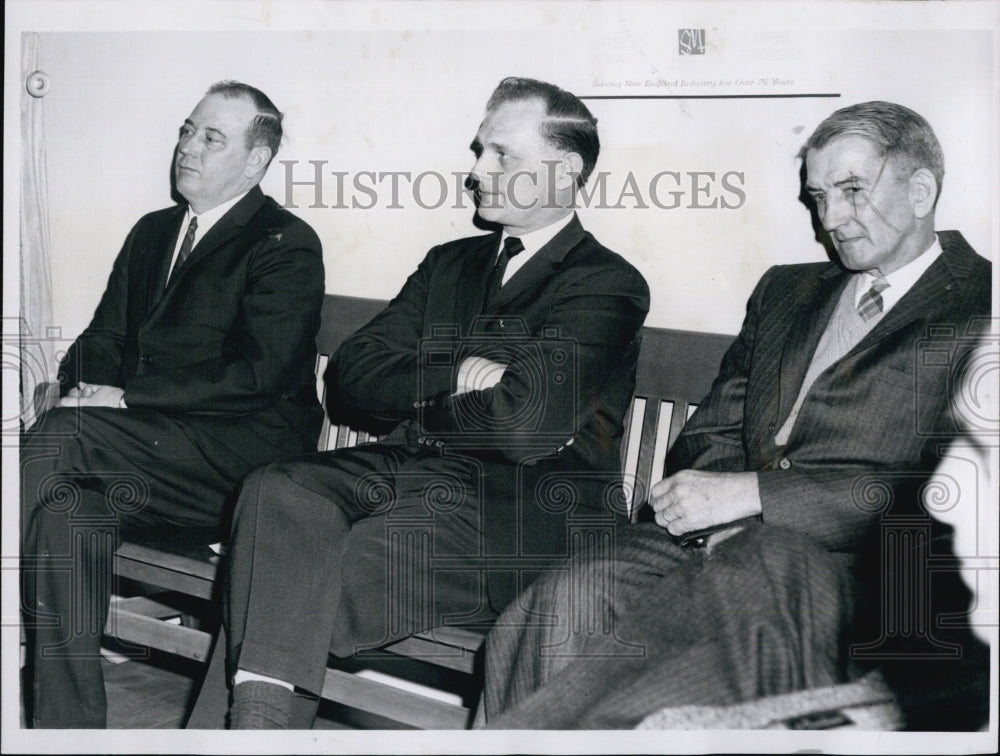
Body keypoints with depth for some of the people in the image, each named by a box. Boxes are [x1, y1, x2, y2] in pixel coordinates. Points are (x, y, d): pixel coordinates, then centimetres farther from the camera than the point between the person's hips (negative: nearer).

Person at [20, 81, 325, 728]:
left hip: (245, 452, -7)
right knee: (69, 512, -26)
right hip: (146, 448, 7)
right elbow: (103, 337, 22)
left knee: (57, 439, -27)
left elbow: (259, 372, -15)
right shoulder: (153, 232, 23)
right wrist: (85, 386, -4)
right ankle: (68, 726, -24)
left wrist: (127, 398, -18)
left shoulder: (287, 245, -2)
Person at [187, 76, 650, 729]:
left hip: (519, 507, -6)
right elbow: (350, 377, 13)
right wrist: (454, 377, -4)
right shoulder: (451, 263, 23)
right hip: (404, 473, 6)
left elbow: (524, 425, -14)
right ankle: (261, 712, -32)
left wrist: (413, 404, 2)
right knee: (276, 493, -26)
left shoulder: (607, 286, 1)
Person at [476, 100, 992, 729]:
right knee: (565, 606, -24)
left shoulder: (976, 308, 4)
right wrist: (719, 507, -4)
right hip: (724, 539, 5)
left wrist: (750, 494, -13)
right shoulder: (785, 290, 25)